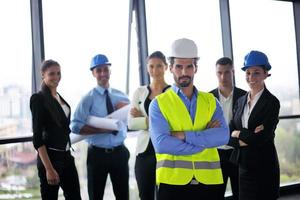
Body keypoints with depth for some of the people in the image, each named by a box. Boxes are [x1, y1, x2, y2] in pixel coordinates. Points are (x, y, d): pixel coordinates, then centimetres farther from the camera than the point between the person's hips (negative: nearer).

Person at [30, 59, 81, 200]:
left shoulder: (60, 97, 12)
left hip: (66, 155, 7)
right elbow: (37, 137, -15)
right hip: (50, 157, -7)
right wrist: (49, 168, -19)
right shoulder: (38, 99, -10)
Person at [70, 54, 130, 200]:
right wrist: (102, 130, -23)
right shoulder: (89, 98, -7)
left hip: (120, 152, 3)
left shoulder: (121, 96, 6)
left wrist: (127, 106, -9)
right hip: (98, 154, -3)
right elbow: (75, 126, -16)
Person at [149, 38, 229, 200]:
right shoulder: (159, 103, 0)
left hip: (209, 180, 3)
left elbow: (223, 136, -7)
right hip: (173, 181, -3)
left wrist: (184, 136, -15)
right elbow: (161, 143, -15)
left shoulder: (211, 101, 9)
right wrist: (205, 140, -11)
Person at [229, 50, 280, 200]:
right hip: (243, 164, 5)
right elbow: (228, 134, 2)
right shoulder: (241, 101, 9)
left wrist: (238, 134, -7)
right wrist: (247, 138, -15)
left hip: (264, 165, -5)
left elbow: (262, 137, -19)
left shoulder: (272, 102, -9)